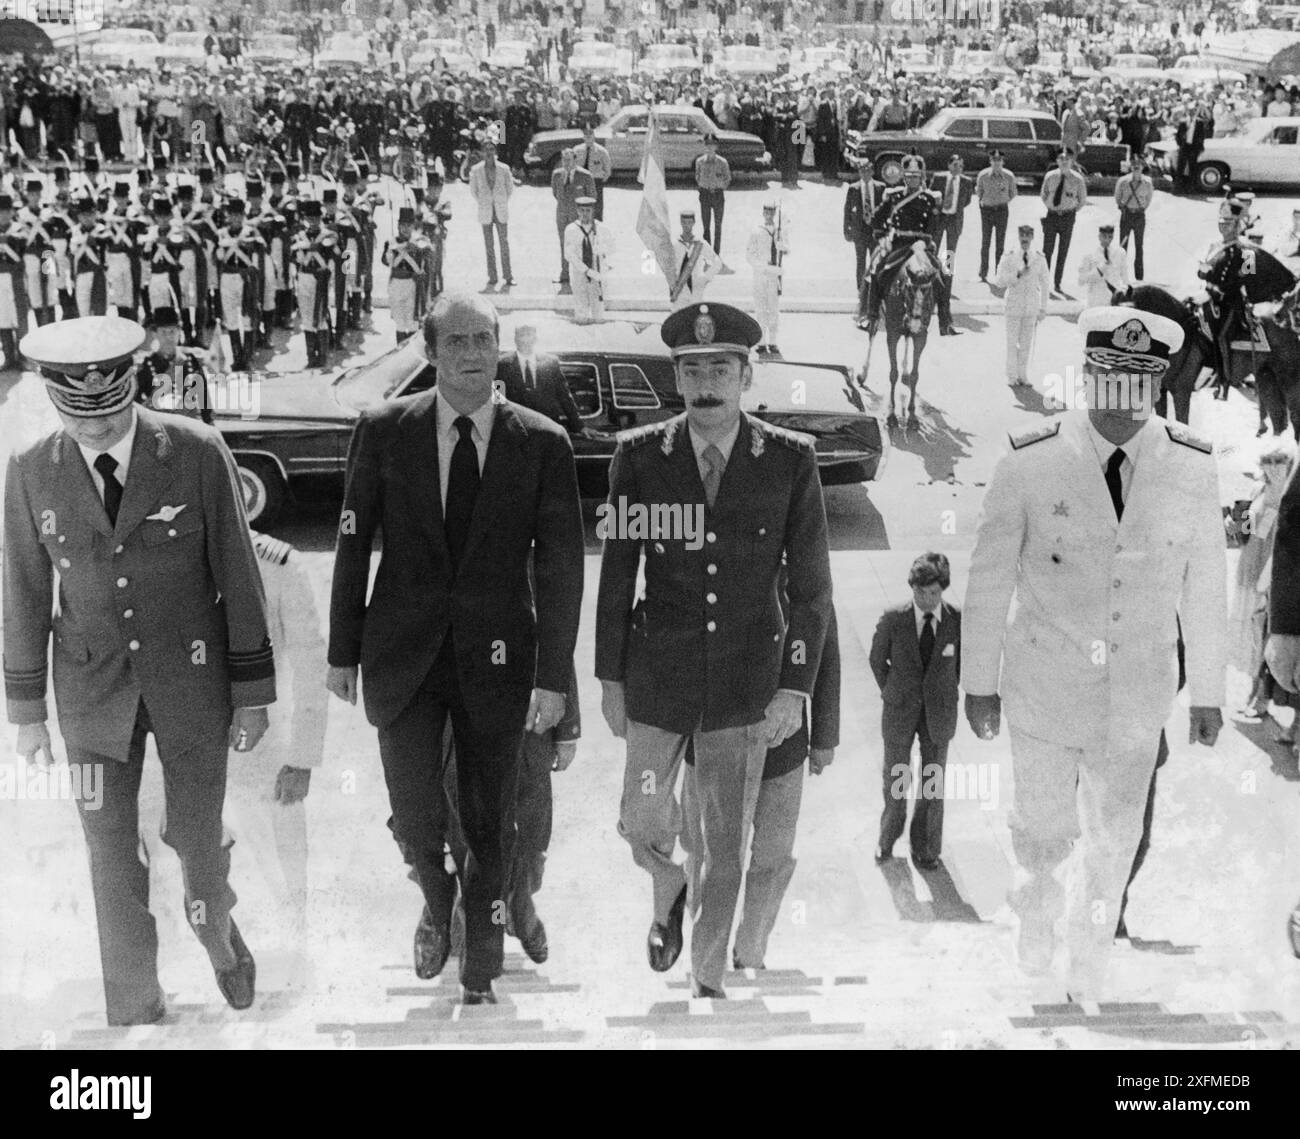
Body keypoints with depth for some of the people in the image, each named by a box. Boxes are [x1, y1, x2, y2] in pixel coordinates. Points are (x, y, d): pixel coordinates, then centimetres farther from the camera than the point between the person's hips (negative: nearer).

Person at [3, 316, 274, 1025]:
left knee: (197, 836, 10)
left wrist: (254, 692, -4)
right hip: (94, 688, 1)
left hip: (193, 680, -1)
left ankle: (216, 929, 44)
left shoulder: (197, 453, -12)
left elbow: (237, 575, -7)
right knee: (112, 854, 7)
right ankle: (134, 1008, 26)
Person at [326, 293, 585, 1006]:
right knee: (414, 822, -2)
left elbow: (560, 568, -3)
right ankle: (438, 910, 32)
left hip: (496, 658, 0)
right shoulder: (384, 431, -2)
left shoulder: (543, 444, -3)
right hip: (403, 654, 0)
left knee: (488, 827, 9)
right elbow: (353, 544, 4)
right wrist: (342, 651, 5)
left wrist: (553, 676, -6)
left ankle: (480, 977, 28)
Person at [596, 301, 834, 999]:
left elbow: (811, 584, -2)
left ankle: (707, 979, 28)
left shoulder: (790, 460, -5)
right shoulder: (639, 457, -4)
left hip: (747, 682, 0)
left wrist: (795, 686, -7)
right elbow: (617, 575, 2)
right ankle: (669, 892, 43)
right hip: (659, 675, 1)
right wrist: (610, 677, 3)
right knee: (643, 828, 7)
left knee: (727, 846, 8)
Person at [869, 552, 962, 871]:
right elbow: (877, 659, 3)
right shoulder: (893, 620, -13)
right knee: (895, 779, 13)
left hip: (939, 713, 1)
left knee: (934, 782, 9)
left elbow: (962, 661, 5)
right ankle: (888, 837, 36)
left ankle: (925, 848, 26)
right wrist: (891, 694, 4)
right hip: (900, 712, 0)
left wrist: (945, 695, 4)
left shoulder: (958, 620, -11)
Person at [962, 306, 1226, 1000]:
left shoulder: (1191, 468, -9)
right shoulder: (1029, 463, -15)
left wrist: (1208, 694, 4)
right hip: (1043, 689, -2)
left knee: (1113, 843, 15)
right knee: (1041, 828, 12)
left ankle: (1089, 954, 42)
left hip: (1137, 700, 2)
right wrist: (979, 681, -2)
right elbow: (988, 579, -6)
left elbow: (1204, 590, 0)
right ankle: (1038, 895, 48)